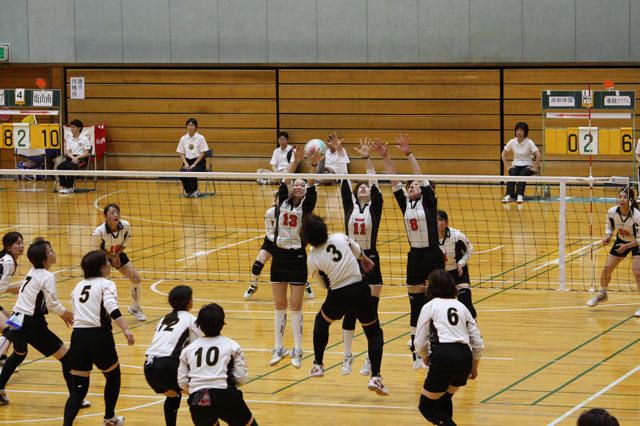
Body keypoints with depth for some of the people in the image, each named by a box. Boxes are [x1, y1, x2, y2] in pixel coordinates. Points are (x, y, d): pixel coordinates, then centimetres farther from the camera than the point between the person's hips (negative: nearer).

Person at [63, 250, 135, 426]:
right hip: (99, 336, -5)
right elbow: (112, 308, -19)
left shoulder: (78, 286, 17)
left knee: (78, 388, 7)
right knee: (113, 376, 24)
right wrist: (125, 329, -29)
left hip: (78, 335, 5)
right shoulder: (106, 284, -2)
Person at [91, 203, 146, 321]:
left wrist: (117, 254, -12)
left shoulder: (125, 226, -23)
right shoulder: (99, 232, -34)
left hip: (118, 254, 4)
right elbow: (95, 249, -17)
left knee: (136, 279, -1)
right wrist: (111, 257, -20)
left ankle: (135, 308, 23)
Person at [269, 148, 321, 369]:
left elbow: (311, 188, -13)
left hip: (298, 257, -3)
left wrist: (314, 166, -28)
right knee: (280, 305, 8)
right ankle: (279, 348, 15)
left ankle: (297, 351, 3)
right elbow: (284, 182, -6)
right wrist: (295, 161, -20)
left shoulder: (306, 206, 2)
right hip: (279, 256, 3)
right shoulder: (282, 203, 7)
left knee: (296, 306, -2)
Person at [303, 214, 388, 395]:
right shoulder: (340, 238, -3)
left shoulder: (312, 259, -5)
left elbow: (324, 283, 7)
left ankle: (318, 365, 33)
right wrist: (366, 261, 37)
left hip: (337, 297, 0)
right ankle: (375, 377, -4)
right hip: (359, 290, 0)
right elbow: (359, 253, 16)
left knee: (321, 321, 32)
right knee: (374, 333, 13)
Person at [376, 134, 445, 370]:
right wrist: (385, 157, 1)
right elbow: (395, 182, 8)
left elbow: (421, 177, -11)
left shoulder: (429, 201, -2)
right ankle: (417, 352, 11)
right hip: (414, 257, 5)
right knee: (416, 304, 7)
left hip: (433, 256, -5)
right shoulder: (405, 204, 11)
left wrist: (408, 153, -17)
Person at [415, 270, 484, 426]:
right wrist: (474, 368, 29)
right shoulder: (461, 307, 19)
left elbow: (420, 343, 6)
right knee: (444, 401, 28)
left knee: (426, 406, 8)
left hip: (443, 356, -5)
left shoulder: (429, 307, 7)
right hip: (465, 357, 5)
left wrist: (427, 359, 26)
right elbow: (478, 343, 16)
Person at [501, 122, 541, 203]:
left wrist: (535, 168, -17)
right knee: (512, 174, -31)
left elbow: (538, 155, -16)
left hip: (527, 165, -2)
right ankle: (509, 195, -44)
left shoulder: (529, 142, -10)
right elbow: (503, 154, 9)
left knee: (522, 174, -35)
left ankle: (520, 196, -46)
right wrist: (506, 167, 0)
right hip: (516, 165, 2)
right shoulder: (512, 142, 0)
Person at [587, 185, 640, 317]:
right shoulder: (612, 212, -19)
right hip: (621, 241, 5)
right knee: (606, 269, 4)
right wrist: (608, 236, -17)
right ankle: (602, 294, 32)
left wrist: (626, 246, -27)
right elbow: (610, 227, 2)